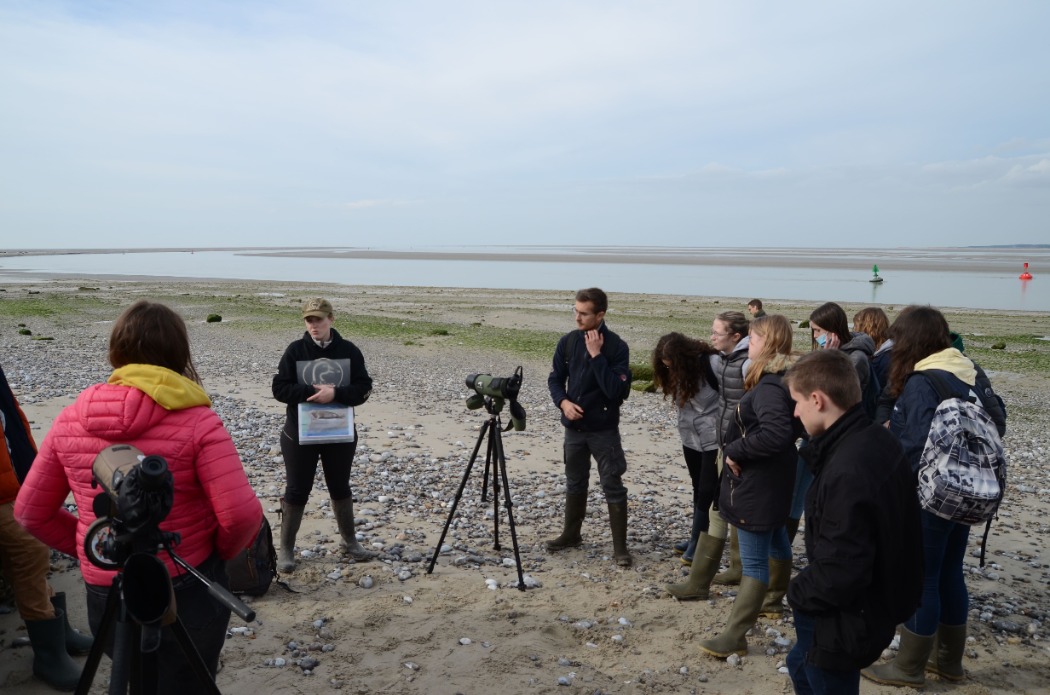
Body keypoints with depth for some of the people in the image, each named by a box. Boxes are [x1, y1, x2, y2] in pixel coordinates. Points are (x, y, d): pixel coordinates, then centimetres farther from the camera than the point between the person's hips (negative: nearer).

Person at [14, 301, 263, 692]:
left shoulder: (70, 420, -3)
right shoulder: (197, 422, -18)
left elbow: (31, 512, 5)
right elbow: (241, 515, -22)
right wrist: (223, 551, -2)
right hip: (188, 593, -4)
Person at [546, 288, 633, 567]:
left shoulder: (617, 347, -14)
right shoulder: (568, 341, -2)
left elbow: (616, 391, -22)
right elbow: (555, 378, 7)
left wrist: (596, 355, -24)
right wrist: (563, 402, -12)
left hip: (604, 430, -4)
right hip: (574, 427, 4)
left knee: (613, 486, 0)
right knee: (575, 482, 18)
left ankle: (620, 546, 9)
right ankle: (571, 534, 33)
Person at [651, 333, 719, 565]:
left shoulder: (711, 364, -20)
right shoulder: (678, 370, 2)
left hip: (714, 440, -7)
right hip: (691, 439, 7)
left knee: (707, 491, -1)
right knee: (699, 489, 15)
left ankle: (696, 540, 8)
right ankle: (698, 536, 25)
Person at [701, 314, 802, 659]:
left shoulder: (769, 386, -24)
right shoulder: (783, 379, 7)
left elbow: (776, 434, -37)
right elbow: (791, 428, 15)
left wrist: (735, 451, -25)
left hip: (757, 485, -10)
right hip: (772, 481, 10)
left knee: (753, 560, -5)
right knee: (775, 538, 28)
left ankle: (734, 636, 2)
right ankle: (778, 597, 50)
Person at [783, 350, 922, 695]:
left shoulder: (847, 473, -34)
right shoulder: (879, 440, -4)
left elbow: (839, 574, -31)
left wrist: (798, 592, -15)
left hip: (844, 622, -9)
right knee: (800, 666, 28)